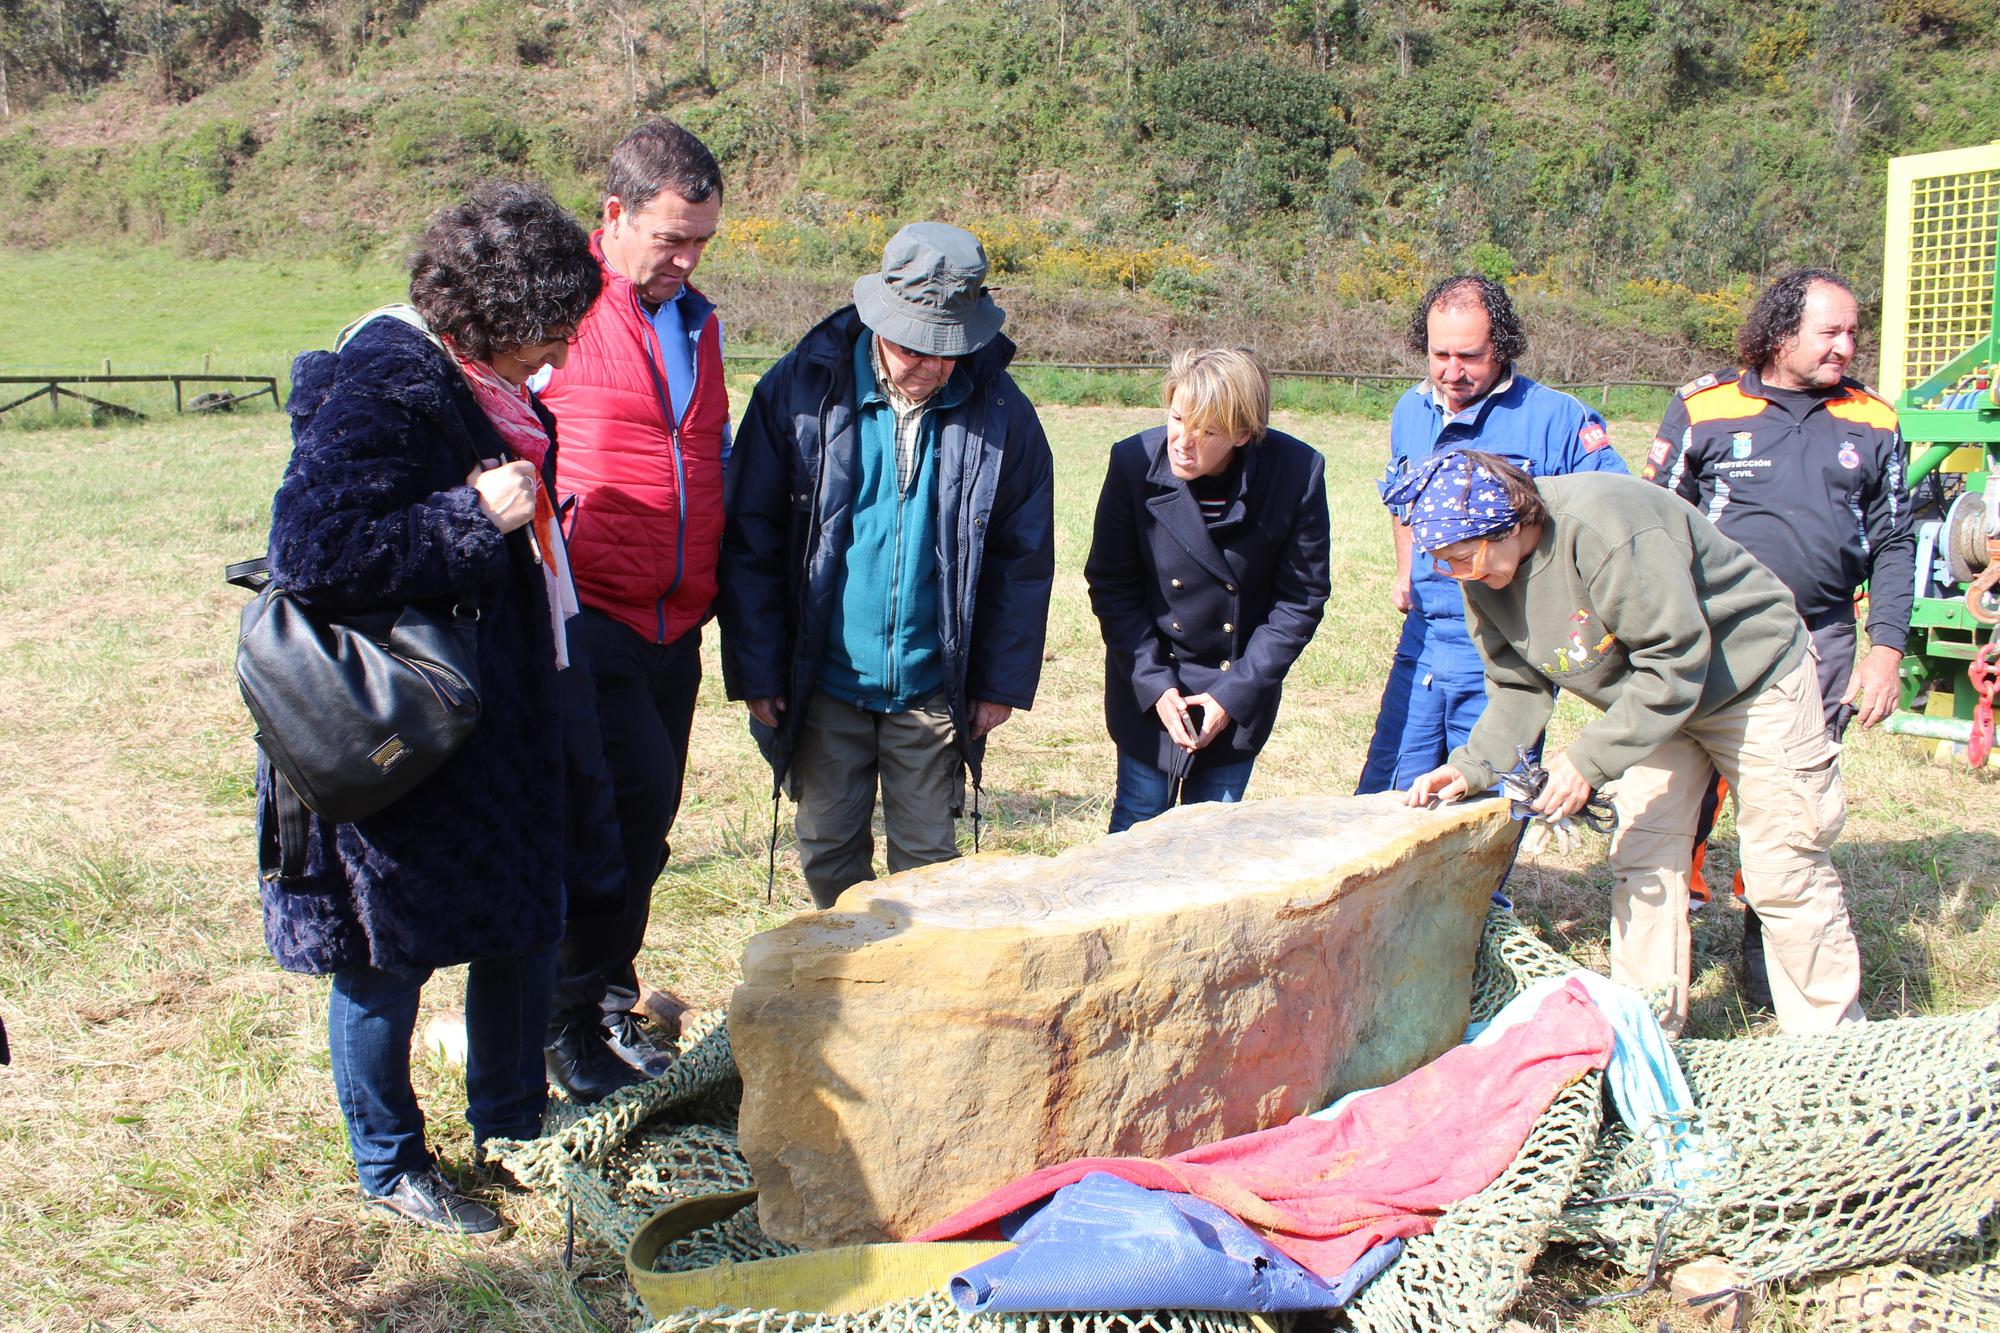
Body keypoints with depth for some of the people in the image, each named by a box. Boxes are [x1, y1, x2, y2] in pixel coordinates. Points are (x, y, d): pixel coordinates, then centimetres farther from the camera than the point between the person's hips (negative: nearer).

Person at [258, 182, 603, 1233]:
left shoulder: (477, 382, 8)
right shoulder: (379, 391, -22)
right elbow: (310, 551, -30)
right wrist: (475, 517, -27)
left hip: (496, 705, 9)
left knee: (523, 919, 16)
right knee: (391, 945, 6)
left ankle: (512, 1127, 35)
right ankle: (388, 1165, 26)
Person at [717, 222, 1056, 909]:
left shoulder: (1000, 413, -5)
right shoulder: (801, 390, -7)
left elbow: (1024, 557, 3)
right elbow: (750, 542, -4)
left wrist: (1003, 681, 0)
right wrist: (756, 670, -6)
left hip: (933, 688, 0)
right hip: (825, 679, 0)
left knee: (927, 863, 8)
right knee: (827, 853, 12)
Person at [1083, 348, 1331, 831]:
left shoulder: (1297, 473, -18)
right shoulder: (1134, 461, -17)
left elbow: (1301, 598, -9)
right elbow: (1111, 586, -7)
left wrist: (1236, 693, -12)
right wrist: (1154, 684, -13)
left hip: (1241, 692, 0)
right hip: (1148, 686, 0)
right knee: (1137, 825, 7)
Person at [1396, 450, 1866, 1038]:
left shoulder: (1602, 527, -36)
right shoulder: (1482, 576, -11)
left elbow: (1676, 661, -32)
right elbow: (1518, 687, -4)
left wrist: (1589, 759, -33)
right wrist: (1472, 765, -19)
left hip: (1753, 676, -7)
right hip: (1647, 700, 7)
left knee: (1784, 873, -2)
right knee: (1641, 864, 3)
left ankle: (1830, 1049, 12)